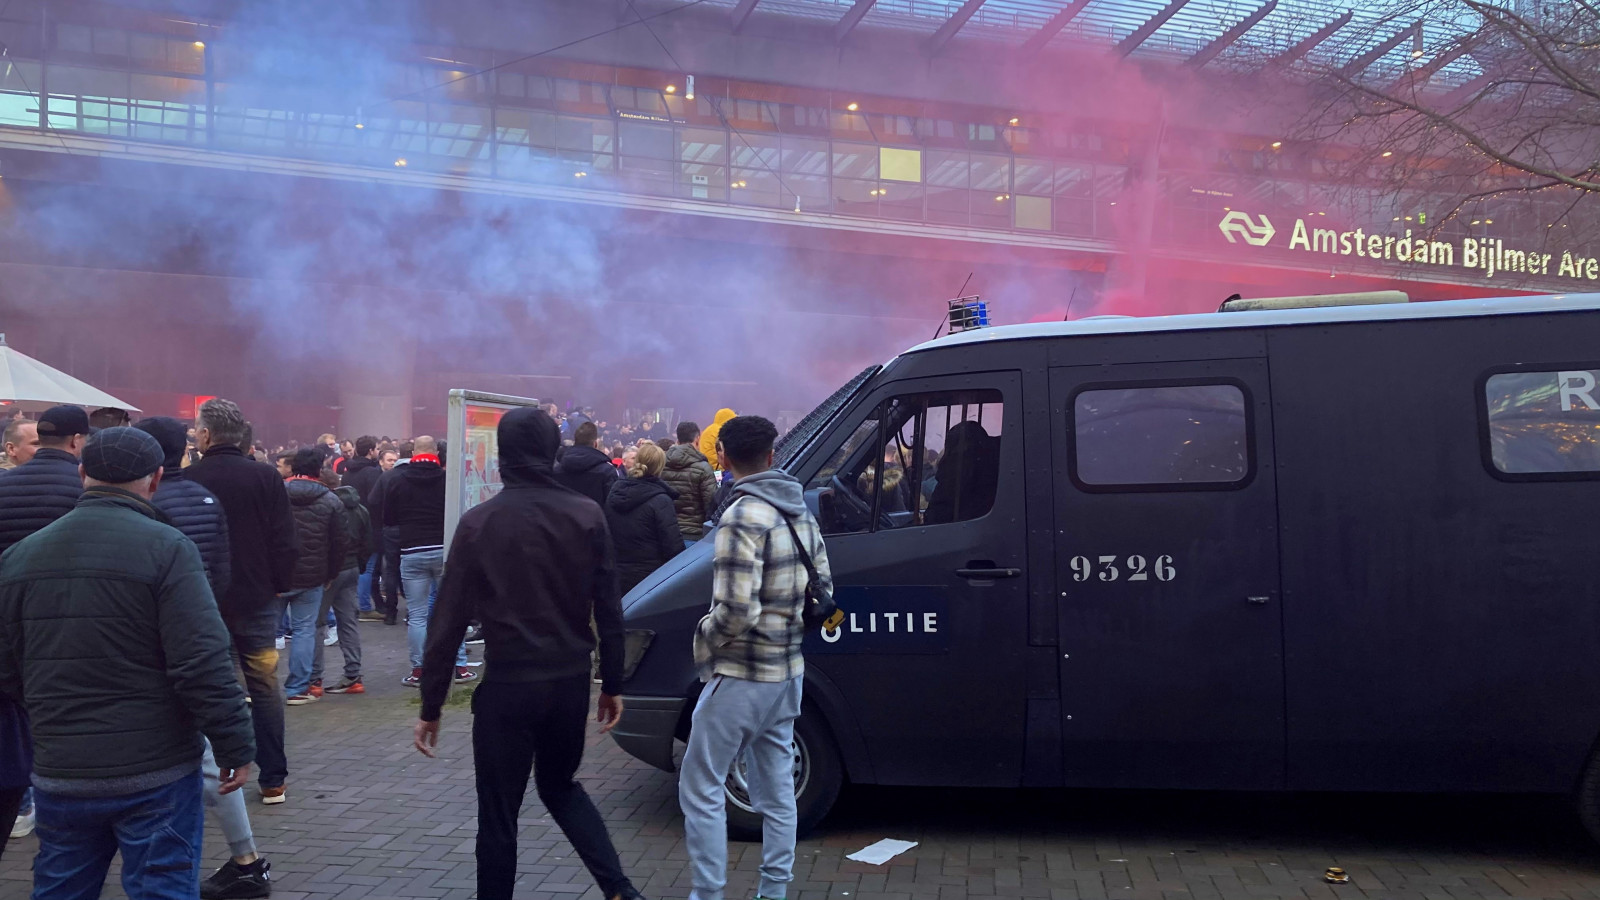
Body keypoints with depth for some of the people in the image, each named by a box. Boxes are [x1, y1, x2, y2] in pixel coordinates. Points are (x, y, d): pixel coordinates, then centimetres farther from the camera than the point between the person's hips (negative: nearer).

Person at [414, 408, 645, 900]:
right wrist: (612, 685, 10)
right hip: (571, 681, 3)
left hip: (507, 684, -3)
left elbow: (450, 621, -7)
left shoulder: (479, 522, -8)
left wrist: (431, 706, 0)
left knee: (499, 814, 10)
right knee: (560, 786, 24)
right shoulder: (586, 516, -2)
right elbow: (609, 610, 0)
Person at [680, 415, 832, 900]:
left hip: (741, 677, -8)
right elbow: (822, 589, 14)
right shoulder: (800, 512, 6)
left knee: (701, 790, 4)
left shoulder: (744, 517, -20)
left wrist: (704, 635, -7)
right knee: (777, 791, 16)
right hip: (787, 672, 8)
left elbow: (735, 612, -25)